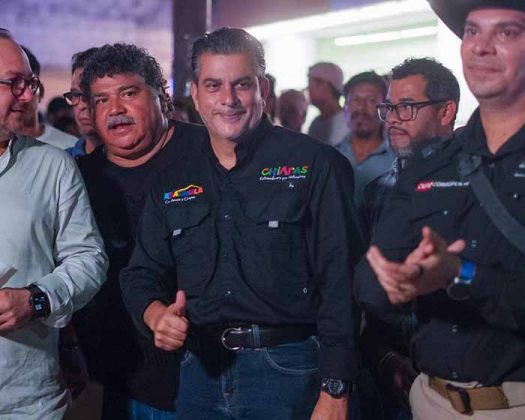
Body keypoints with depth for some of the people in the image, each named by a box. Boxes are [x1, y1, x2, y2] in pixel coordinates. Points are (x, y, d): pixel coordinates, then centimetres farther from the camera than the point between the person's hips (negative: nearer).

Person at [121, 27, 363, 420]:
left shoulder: (314, 165, -4)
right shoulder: (172, 181, 10)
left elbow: (340, 282, -8)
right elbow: (141, 275, 14)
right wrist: (157, 315, -9)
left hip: (288, 371, -4)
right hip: (200, 370, 4)